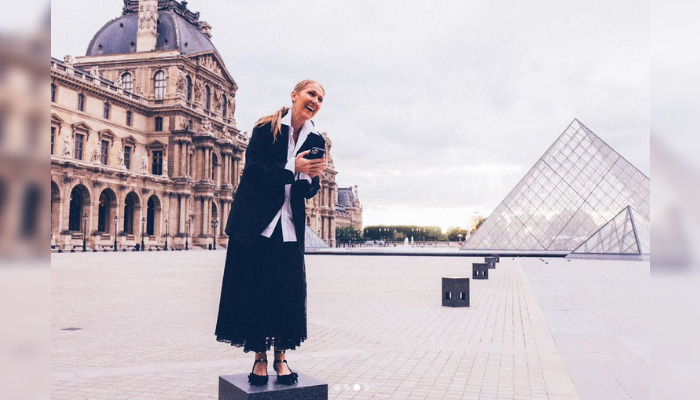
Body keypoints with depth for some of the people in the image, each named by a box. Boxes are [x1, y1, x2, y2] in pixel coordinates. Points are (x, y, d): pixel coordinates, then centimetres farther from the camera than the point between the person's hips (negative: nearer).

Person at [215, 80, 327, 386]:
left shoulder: (316, 141, 6)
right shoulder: (267, 128, -4)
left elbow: (308, 193, 5)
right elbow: (253, 171, -13)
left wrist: (311, 177, -17)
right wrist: (293, 167, -23)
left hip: (290, 226, 3)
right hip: (255, 222, -3)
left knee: (288, 289, 1)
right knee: (254, 288, 1)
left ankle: (281, 356, 14)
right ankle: (260, 357, 13)